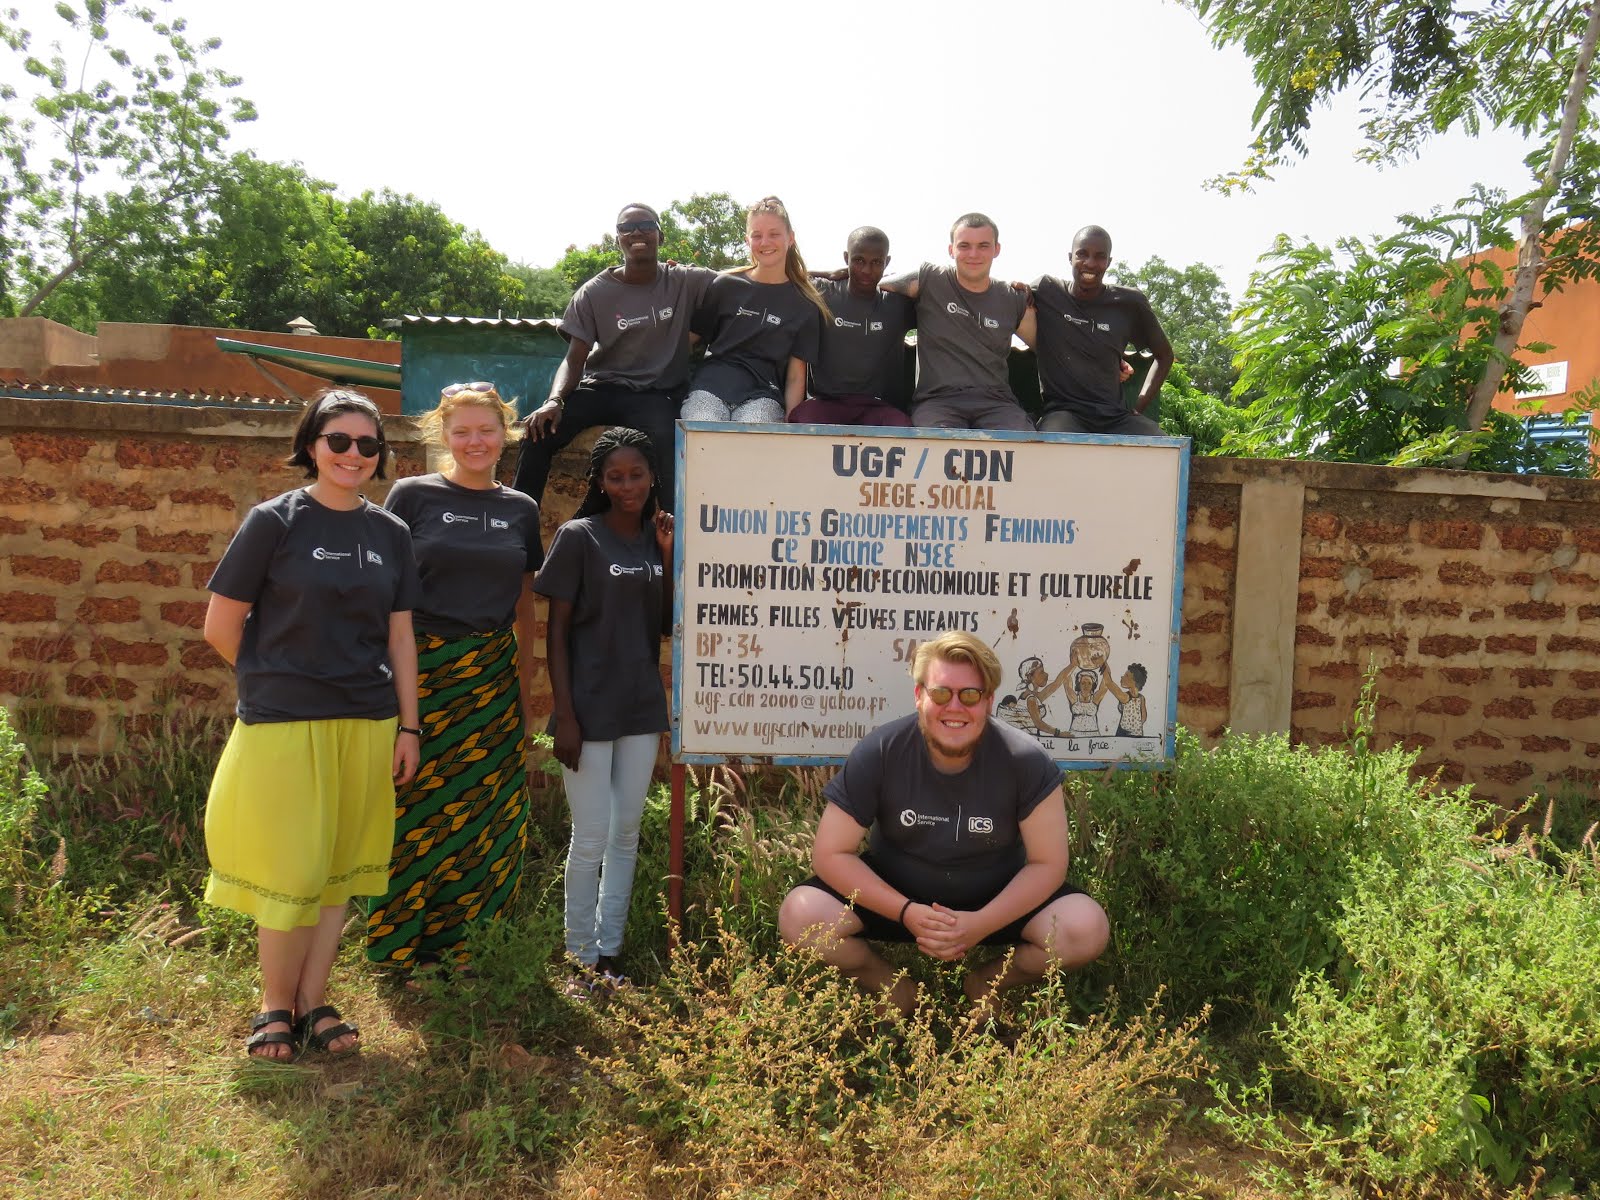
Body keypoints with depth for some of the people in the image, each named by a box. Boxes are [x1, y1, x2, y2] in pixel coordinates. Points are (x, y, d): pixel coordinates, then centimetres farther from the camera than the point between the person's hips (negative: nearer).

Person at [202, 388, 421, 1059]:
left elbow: (400, 637, 10)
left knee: (339, 868, 10)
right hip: (283, 724, -4)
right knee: (290, 869, 1)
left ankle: (313, 1004, 24)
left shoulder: (390, 533, 8)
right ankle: (276, 1006, 20)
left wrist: (408, 727, 7)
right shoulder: (274, 521, -3)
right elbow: (221, 625, 0)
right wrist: (275, 679, 8)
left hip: (367, 725, 4)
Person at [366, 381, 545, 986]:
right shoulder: (412, 496, 0)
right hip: (422, 670, -3)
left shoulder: (520, 510, 10)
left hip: (492, 676, 3)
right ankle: (400, 943, 18)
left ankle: (449, 937, 23)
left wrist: (527, 685, 12)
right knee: (415, 807, 1)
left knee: (484, 810, 5)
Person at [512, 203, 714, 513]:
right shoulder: (595, 293, 4)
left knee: (667, 443, -36)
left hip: (657, 396, -1)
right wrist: (555, 399, -19)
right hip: (601, 387, 2)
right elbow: (574, 360, -1)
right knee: (540, 430, -24)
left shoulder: (686, 282, 4)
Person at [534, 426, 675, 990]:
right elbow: (556, 632, -7)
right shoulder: (578, 537, -6)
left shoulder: (660, 537, 7)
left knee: (627, 834, 11)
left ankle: (611, 951, 23)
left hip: (642, 709, 5)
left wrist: (670, 557, -5)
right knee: (591, 837, 0)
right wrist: (565, 717, -12)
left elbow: (669, 627, 6)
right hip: (590, 709, -5)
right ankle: (582, 957, 15)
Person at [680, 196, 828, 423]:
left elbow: (795, 377, 8)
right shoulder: (726, 285, 14)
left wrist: (790, 423, -6)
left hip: (762, 392, 0)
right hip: (712, 381, 1)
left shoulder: (805, 306, 12)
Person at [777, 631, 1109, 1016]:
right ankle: (890, 985, 5)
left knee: (1087, 929, -25)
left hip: (997, 900, 1)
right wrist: (906, 913, -26)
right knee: (800, 916, -25)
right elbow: (830, 854, -16)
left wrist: (982, 924, -26)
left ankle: (987, 981, 6)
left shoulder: (1025, 761, -19)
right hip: (896, 894, 0)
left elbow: (1047, 864, -13)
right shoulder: (879, 753, -20)